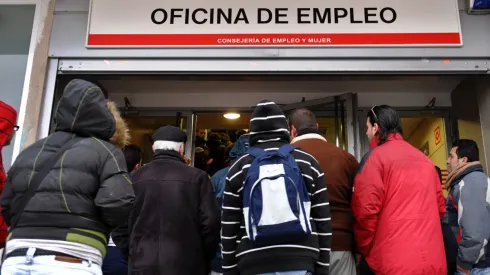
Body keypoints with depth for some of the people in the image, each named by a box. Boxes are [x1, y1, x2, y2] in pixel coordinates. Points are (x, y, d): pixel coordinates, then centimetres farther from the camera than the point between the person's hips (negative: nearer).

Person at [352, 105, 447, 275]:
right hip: (433, 259, 6)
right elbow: (439, 207, 17)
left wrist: (364, 251, 0)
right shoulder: (424, 159, 14)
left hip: (395, 261, -6)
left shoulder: (375, 156, -5)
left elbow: (366, 210, -13)